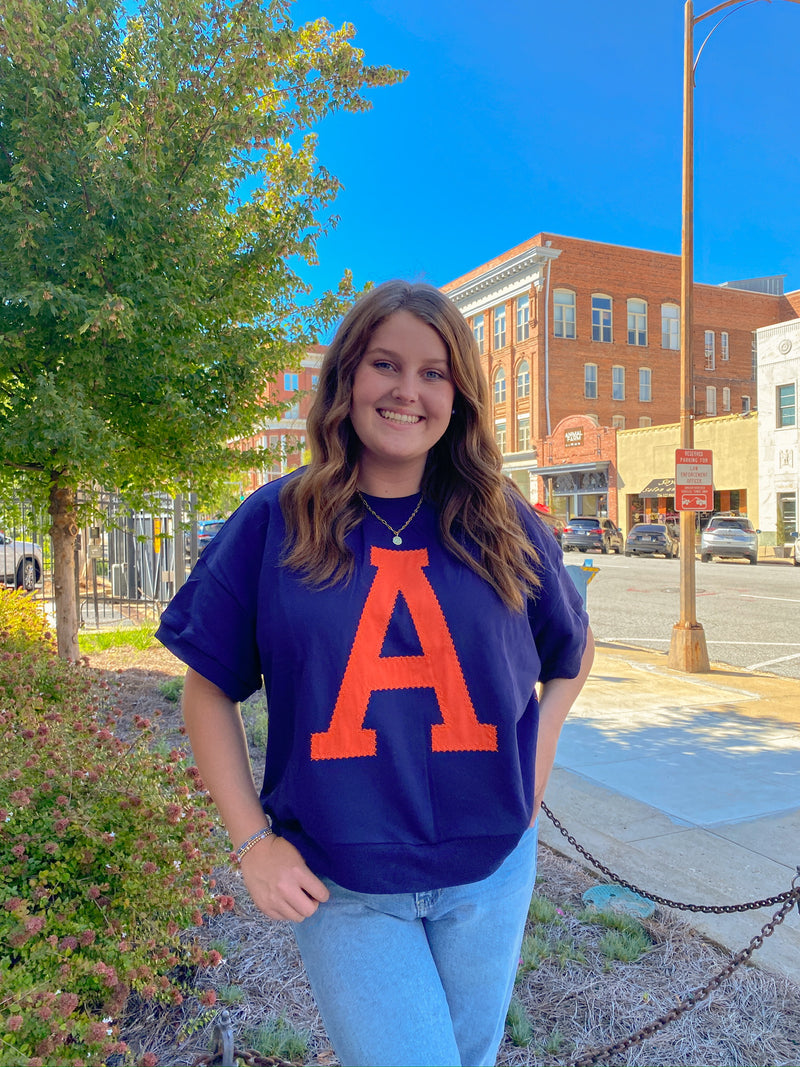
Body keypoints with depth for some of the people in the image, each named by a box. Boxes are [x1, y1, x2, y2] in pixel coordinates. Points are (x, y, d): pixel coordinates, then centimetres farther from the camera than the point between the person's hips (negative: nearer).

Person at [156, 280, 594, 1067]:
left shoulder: (503, 525, -2)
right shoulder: (274, 523, -7)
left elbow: (572, 650, 14)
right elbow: (209, 688, -2)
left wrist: (539, 746, 0)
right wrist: (253, 839, -7)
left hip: (490, 872, 3)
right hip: (341, 886, -2)